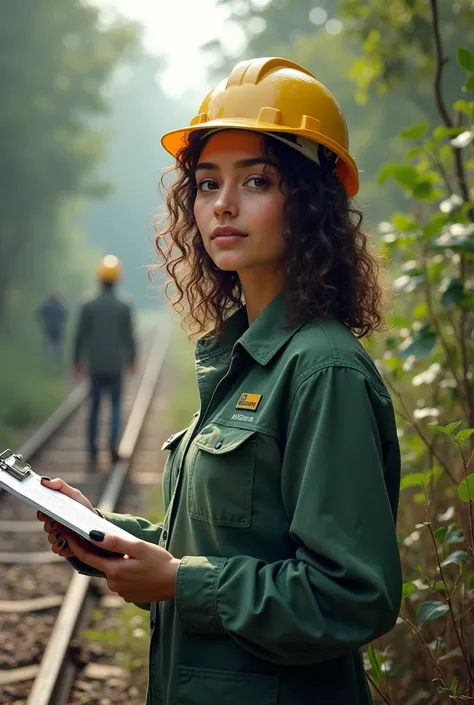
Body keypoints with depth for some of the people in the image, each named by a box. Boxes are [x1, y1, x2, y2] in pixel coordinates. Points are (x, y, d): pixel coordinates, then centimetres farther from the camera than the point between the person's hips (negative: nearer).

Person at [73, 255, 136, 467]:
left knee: (94, 408, 9)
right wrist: (131, 359, 12)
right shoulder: (124, 307, -6)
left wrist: (77, 361, 8)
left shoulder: (88, 306, -3)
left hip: (94, 366, 1)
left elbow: (80, 336, -2)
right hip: (115, 365, -1)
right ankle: (113, 442, -11)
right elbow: (128, 337, -4)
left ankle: (93, 452, 8)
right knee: (115, 405, 11)